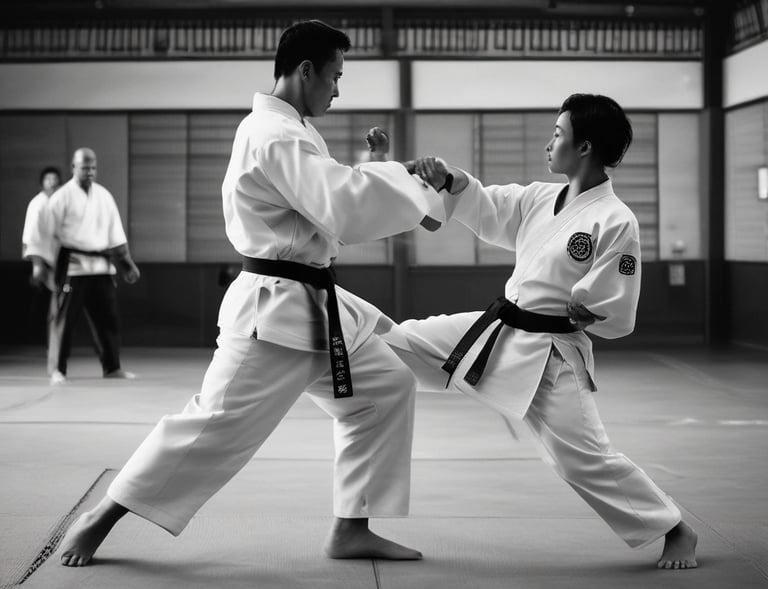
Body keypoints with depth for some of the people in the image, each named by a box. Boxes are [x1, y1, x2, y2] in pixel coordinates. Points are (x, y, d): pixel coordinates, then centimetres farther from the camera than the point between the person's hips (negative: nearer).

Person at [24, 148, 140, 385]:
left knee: (108, 318, 9)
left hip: (100, 266, 5)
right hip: (72, 265, -5)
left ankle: (112, 367, 20)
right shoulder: (62, 197, -6)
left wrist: (127, 264, 11)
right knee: (64, 317, -4)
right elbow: (46, 231, -8)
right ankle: (57, 370, 4)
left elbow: (115, 233, 14)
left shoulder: (104, 196, 9)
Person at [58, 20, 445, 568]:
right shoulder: (277, 137, -20)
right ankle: (100, 519, 7)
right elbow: (347, 208, -30)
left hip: (313, 306, 10)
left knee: (385, 387, 8)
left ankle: (351, 529, 13)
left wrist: (384, 173, 5)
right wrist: (413, 183, -17)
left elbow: (329, 198, 17)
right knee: (216, 424, -8)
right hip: (275, 311, -10)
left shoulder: (284, 129, 13)